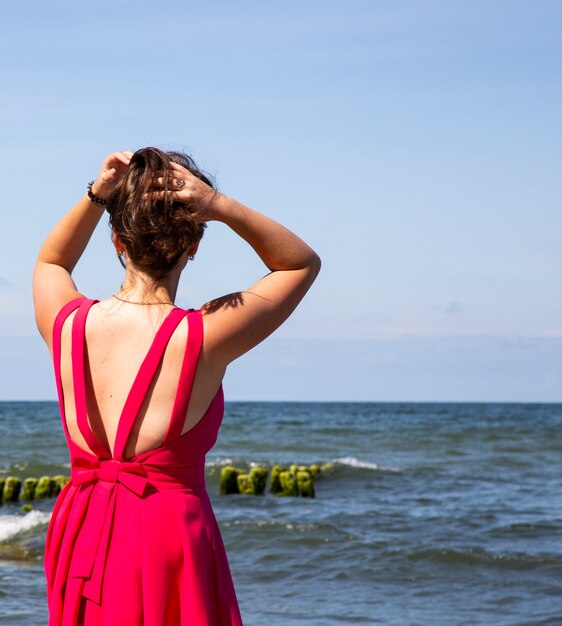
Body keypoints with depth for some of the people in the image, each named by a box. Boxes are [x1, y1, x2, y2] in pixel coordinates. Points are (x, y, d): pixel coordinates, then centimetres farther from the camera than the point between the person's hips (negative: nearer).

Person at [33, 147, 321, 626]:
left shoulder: (68, 324, -5)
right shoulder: (203, 338, -15)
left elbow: (50, 263, 23)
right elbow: (303, 263, 0)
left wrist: (96, 197, 6)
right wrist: (220, 207, -11)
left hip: (81, 543, 4)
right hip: (171, 535, -4)